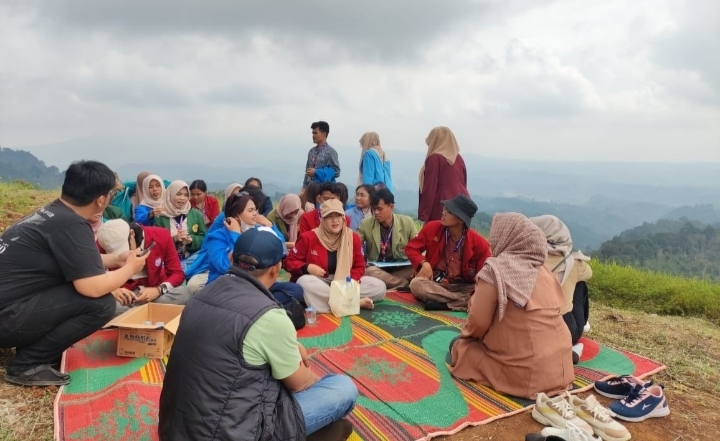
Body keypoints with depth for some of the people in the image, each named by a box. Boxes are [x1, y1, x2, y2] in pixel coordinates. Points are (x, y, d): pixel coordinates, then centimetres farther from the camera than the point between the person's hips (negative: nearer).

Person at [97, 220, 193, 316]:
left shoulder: (161, 236, -14)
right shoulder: (102, 245, -12)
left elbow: (178, 274, -9)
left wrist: (159, 289, -28)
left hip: (154, 292, 0)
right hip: (123, 294, 0)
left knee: (184, 293, -30)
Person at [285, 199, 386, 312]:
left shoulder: (353, 237, 0)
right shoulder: (308, 237, -7)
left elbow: (359, 267, 5)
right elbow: (289, 262, -1)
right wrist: (308, 267, -21)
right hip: (317, 283, -2)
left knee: (379, 286, -15)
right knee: (305, 282, -38)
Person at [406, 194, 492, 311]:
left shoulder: (479, 242, -10)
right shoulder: (432, 228, -6)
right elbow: (411, 248, 4)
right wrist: (424, 263, -17)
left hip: (463, 287, -1)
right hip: (434, 282, 1)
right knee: (416, 284, -35)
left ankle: (442, 303, -28)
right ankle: (465, 301, -30)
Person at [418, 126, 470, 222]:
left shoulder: (434, 158, -7)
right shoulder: (459, 158, 12)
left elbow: (429, 188, -11)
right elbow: (463, 184, 17)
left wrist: (424, 215, -10)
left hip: (442, 208, -6)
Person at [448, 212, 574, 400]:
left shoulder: (495, 269, -13)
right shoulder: (543, 271, 7)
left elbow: (478, 322, -12)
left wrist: (466, 333, 11)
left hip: (527, 375, -6)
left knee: (459, 346, 13)